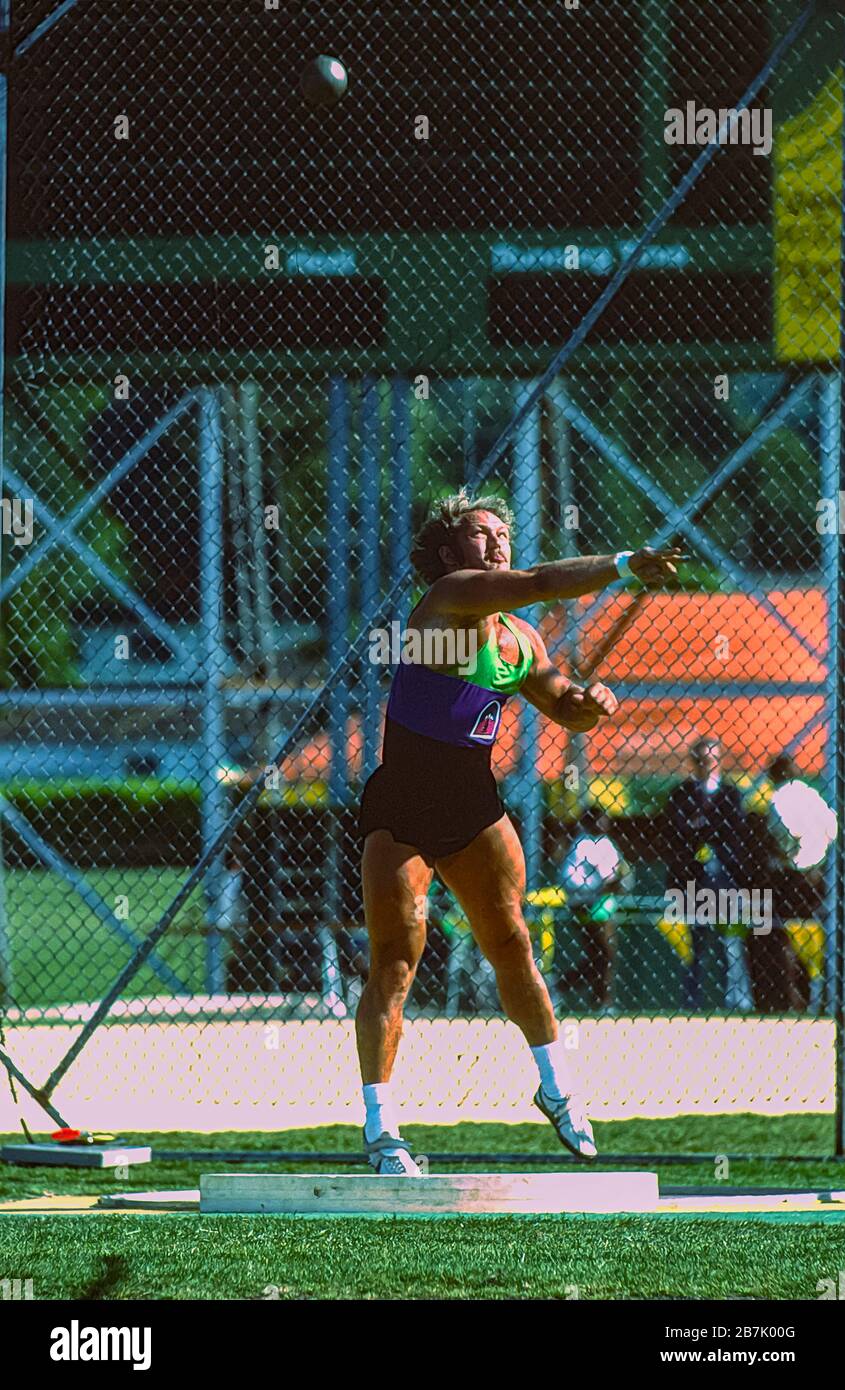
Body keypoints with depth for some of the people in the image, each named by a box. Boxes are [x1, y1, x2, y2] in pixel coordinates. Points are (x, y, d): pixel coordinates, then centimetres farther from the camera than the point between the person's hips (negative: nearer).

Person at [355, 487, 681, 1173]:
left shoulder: (518, 637, 12)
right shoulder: (450, 597, -12)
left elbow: (565, 707, 21)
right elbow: (539, 583, -26)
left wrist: (593, 701, -3)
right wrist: (624, 564, -31)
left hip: (474, 807, 7)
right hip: (400, 808, -7)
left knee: (511, 944, 4)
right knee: (395, 960, -10)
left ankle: (557, 1089, 21)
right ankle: (381, 1129, -8)